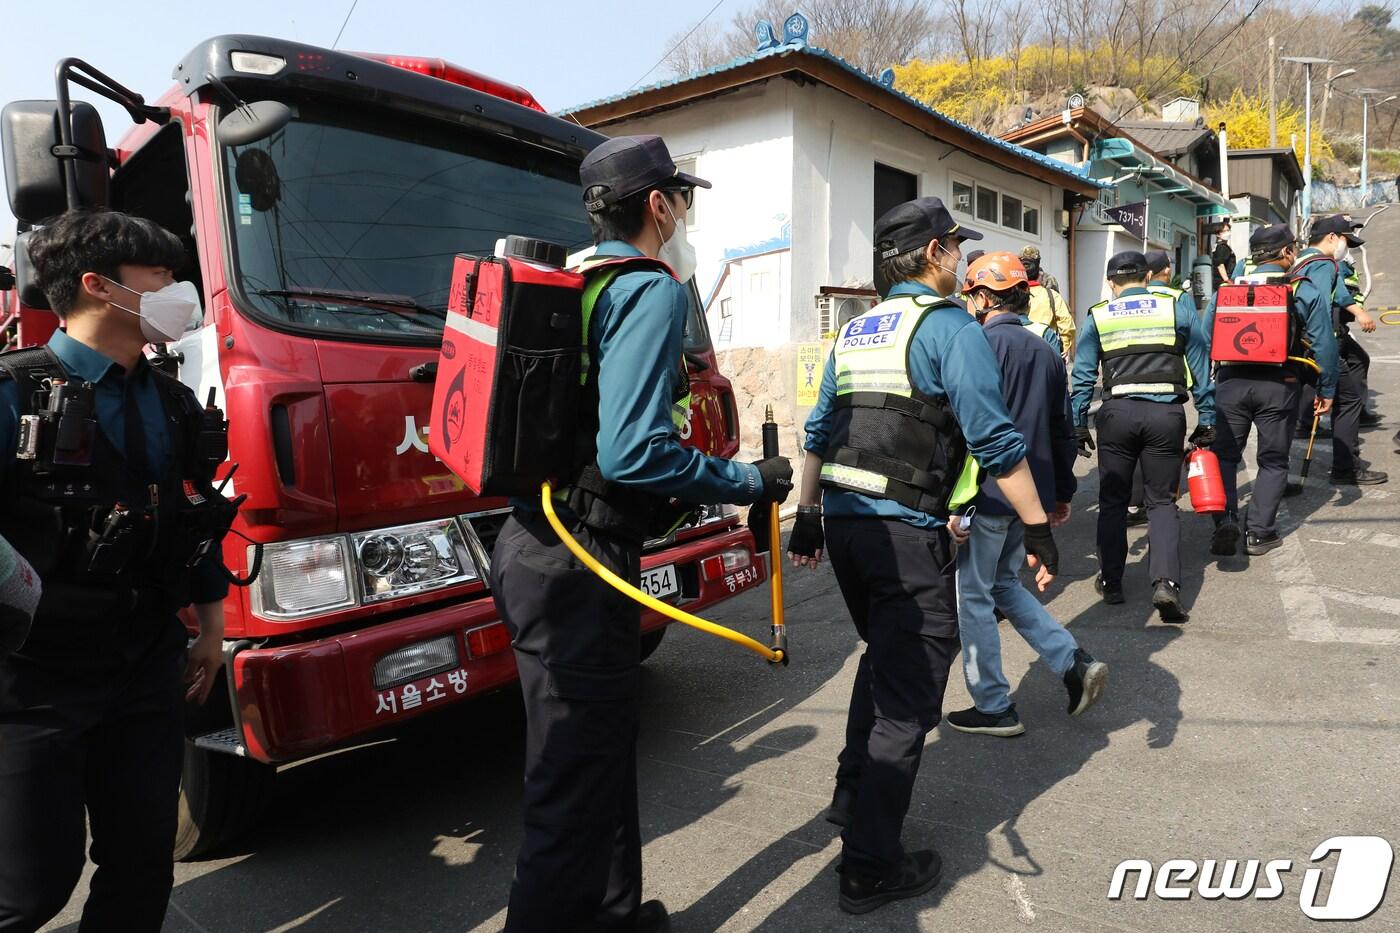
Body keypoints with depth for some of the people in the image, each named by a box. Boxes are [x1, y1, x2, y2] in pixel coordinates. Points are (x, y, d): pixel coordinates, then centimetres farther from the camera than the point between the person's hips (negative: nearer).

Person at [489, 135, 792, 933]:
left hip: (540, 544, 10)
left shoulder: (580, 283, 15)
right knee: (576, 775, 1)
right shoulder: (652, 291, -13)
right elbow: (633, 453, -24)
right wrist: (752, 483, -12)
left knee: (602, 747, 22)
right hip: (578, 564, -10)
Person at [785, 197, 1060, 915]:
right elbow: (996, 441, -12)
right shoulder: (950, 328, -6)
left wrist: (808, 519, 25)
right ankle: (870, 867, 9)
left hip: (842, 523, 8)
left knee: (884, 659, 26)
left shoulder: (855, 332, 16)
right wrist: (1038, 529, -6)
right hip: (906, 532, -8)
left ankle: (852, 797, 37)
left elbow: (819, 433, 18)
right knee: (910, 694, 2)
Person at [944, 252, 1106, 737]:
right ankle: (1075, 661, 14)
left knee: (972, 596, 5)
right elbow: (1062, 429, 16)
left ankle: (994, 708, 13)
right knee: (1003, 583, 23)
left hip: (989, 496, -8)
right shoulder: (1046, 352, 12)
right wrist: (1063, 492, 23)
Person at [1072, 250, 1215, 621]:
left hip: (1117, 413, 0)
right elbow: (1201, 367, 7)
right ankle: (1166, 582, -7)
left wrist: (1078, 424, 11)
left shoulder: (1098, 316, 10)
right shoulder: (1178, 306, 10)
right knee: (1162, 501, 9)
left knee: (1112, 501, 13)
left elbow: (1083, 376, 7)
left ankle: (1111, 582, 20)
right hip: (1166, 413, 0)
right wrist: (1207, 420, 11)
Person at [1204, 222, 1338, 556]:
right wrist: (1326, 390, 10)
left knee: (1225, 455, 10)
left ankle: (1225, 523, -6)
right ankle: (1259, 534, 9)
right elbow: (1323, 341, 1)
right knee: (1273, 461, 10)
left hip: (1231, 381, 1)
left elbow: (1205, 337, 9)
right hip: (1279, 384, -1)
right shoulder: (1304, 289, 2)